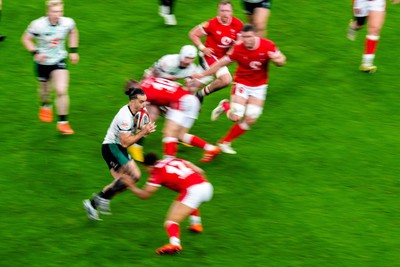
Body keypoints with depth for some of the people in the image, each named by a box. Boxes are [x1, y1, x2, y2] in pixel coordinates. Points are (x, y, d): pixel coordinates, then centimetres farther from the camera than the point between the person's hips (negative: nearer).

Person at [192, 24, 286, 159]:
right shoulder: (238, 49, -17)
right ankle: (224, 106, 21)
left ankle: (225, 142, 16)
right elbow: (222, 63, -5)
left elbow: (281, 60, -6)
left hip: (259, 87, 2)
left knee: (250, 120, -2)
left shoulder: (267, 46, -17)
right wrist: (202, 75, -1)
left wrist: (276, 59, -32)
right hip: (242, 84, -2)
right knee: (236, 117, -16)